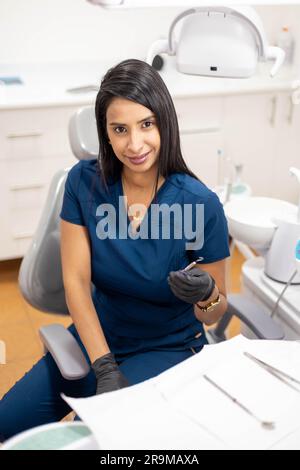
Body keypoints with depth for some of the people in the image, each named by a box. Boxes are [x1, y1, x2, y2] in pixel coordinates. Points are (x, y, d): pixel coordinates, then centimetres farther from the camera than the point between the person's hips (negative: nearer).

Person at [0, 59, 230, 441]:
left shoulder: (200, 203, -21)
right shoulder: (84, 181, -12)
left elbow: (214, 315, -10)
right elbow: (76, 280, -11)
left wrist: (207, 296, -35)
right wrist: (105, 367, -19)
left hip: (169, 348, -3)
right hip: (98, 335, 4)